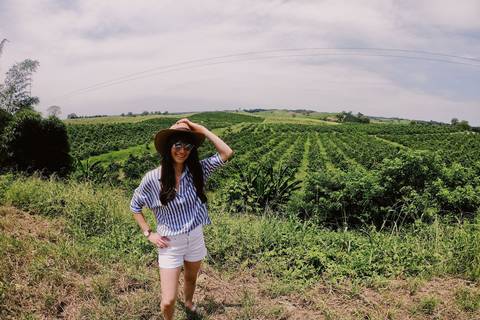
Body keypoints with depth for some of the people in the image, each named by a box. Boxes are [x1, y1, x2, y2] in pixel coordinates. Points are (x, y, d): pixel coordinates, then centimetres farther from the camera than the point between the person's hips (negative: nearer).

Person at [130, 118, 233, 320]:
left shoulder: (196, 170, -10)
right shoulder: (153, 178, -18)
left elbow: (226, 154, -20)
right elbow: (134, 206, -2)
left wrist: (202, 130, -21)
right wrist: (148, 234, -7)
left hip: (196, 238, 3)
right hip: (170, 243, -3)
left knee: (191, 279, 29)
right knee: (168, 301, 0)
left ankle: (189, 303, 62)